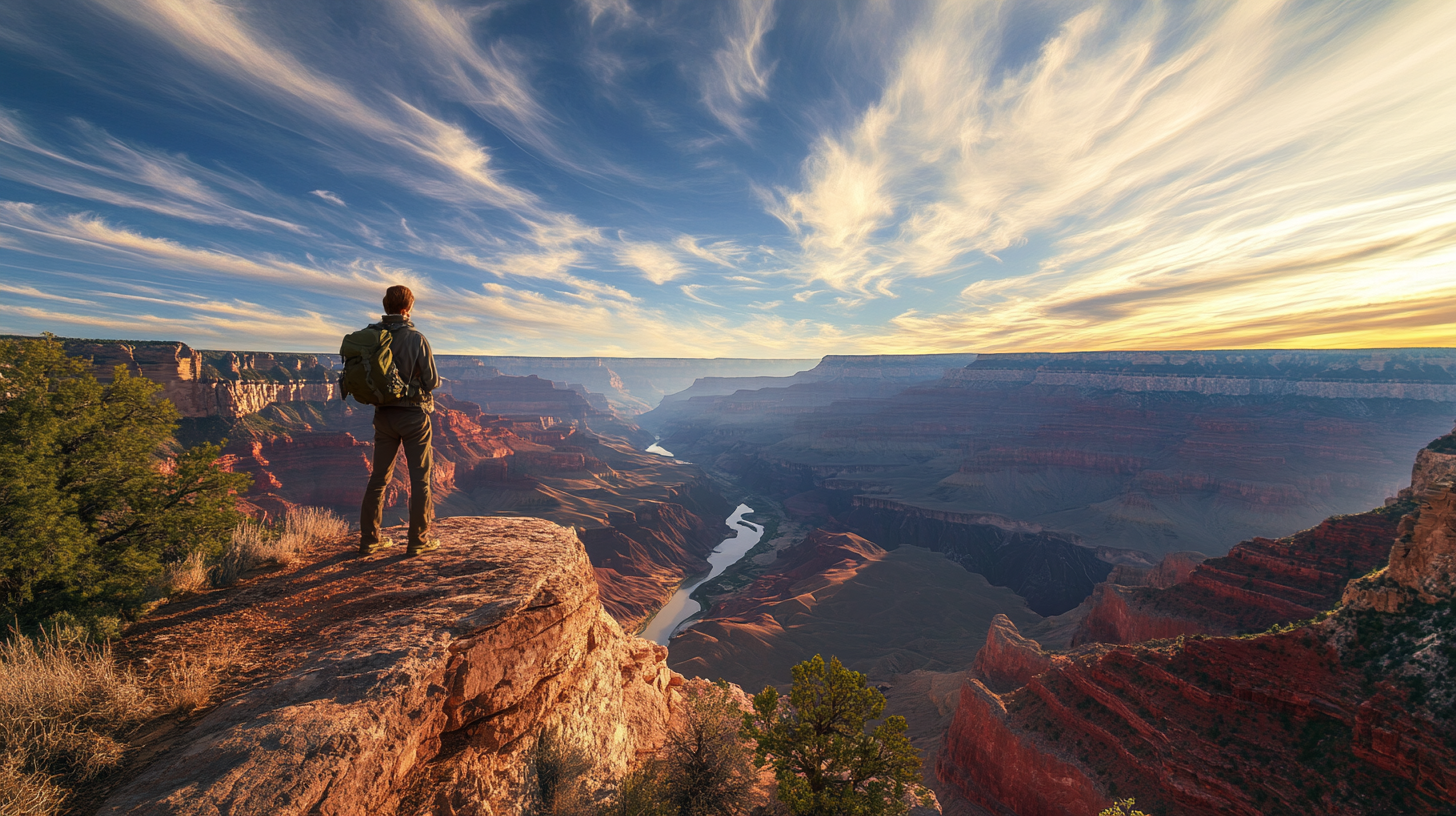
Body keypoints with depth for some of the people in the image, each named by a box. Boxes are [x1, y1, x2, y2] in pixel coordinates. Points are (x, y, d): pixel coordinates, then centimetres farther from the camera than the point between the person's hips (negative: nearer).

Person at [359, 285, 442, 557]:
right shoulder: (416, 339, -13)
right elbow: (432, 381, -11)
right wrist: (435, 379, 11)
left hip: (383, 414, 5)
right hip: (413, 414, -5)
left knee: (379, 477, 14)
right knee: (420, 479, 4)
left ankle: (369, 539, 21)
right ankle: (418, 540, 9)